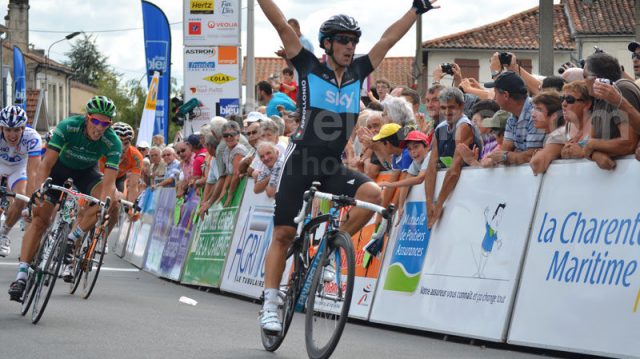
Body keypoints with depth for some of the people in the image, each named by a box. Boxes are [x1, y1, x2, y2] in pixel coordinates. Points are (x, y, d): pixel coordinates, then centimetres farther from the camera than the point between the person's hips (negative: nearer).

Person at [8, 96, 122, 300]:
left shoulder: (113, 143, -29)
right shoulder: (68, 127, -32)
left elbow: (109, 181, -34)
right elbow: (46, 164, -34)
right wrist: (39, 191, -49)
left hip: (86, 172, 1)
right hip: (60, 166, -1)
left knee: (110, 200, -29)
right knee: (40, 217, -15)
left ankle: (72, 239, -17)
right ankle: (22, 275, -16)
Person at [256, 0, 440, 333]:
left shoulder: (357, 73, 6)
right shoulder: (309, 68, -4)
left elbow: (388, 39, 9)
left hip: (333, 166, 4)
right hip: (301, 163, -3)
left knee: (372, 193, -24)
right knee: (283, 234, -4)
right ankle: (269, 306, 2)